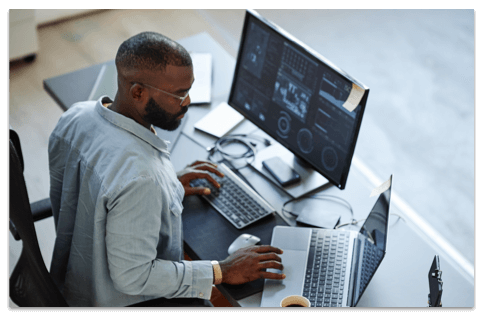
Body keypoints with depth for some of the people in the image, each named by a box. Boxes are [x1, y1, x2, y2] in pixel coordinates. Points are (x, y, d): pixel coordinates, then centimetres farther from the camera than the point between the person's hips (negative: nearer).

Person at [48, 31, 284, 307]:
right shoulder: (138, 177, -38)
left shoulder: (75, 116, -12)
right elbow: (131, 277, -29)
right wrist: (222, 272, -21)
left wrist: (167, 187, 9)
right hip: (120, 300, -8)